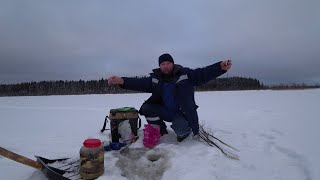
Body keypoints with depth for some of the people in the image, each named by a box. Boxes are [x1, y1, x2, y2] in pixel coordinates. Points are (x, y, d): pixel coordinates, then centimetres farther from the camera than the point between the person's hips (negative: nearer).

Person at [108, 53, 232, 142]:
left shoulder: (185, 74, -8)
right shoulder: (155, 78, 0)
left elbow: (203, 74, -15)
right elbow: (139, 83, -9)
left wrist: (221, 67, -31)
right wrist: (122, 81, -25)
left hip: (182, 112, -3)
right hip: (164, 111, 4)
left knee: (180, 129, -29)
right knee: (146, 108, -17)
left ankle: (187, 129, 12)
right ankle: (160, 131, 6)